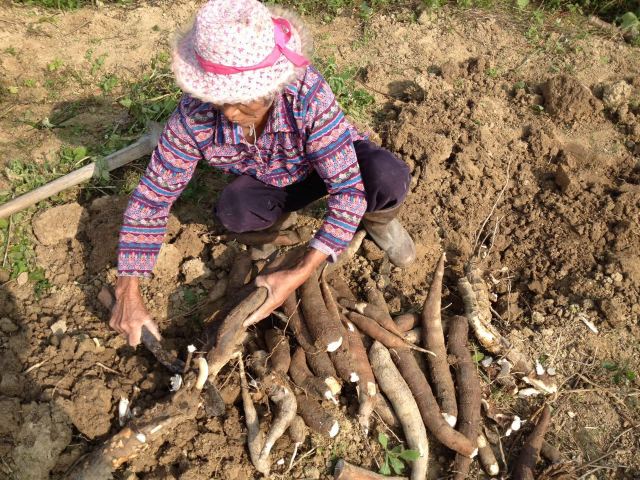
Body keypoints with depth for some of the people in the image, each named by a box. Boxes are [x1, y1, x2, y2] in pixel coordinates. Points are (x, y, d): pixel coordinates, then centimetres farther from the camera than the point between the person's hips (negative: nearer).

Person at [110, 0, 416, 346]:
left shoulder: (307, 93, -39)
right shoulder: (194, 114, -31)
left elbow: (349, 189, -39)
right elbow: (150, 198, -22)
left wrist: (299, 275, -46)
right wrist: (128, 292, -27)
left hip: (331, 161, -2)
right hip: (271, 181, 3)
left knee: (390, 178, -34)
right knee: (232, 211, -30)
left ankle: (376, 221, 3)